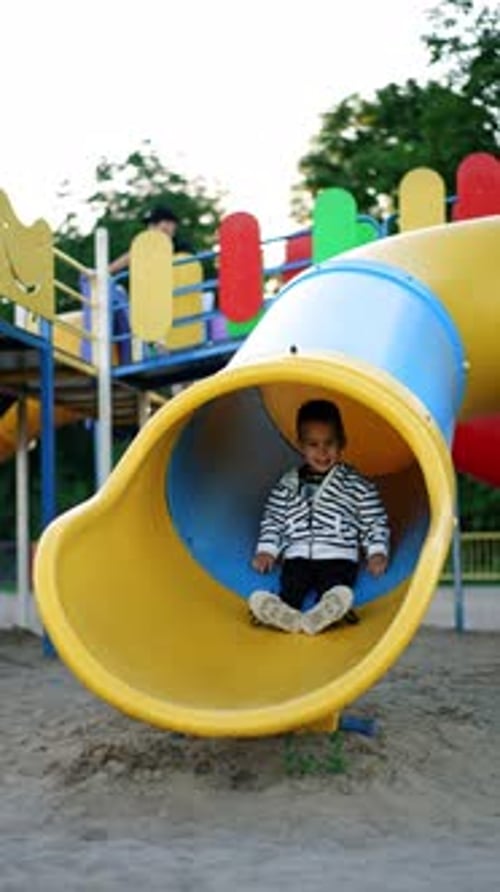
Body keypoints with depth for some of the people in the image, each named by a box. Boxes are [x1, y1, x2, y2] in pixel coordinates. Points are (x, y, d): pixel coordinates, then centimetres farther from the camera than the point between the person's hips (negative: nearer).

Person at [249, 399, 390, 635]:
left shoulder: (356, 484, 11)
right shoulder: (288, 484, 17)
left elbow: (375, 521, 11)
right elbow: (272, 519, 22)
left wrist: (377, 552, -1)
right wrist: (266, 550, 10)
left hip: (338, 557, -2)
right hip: (298, 556, 2)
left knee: (334, 588, -34)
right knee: (290, 586, -31)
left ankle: (323, 615, -61)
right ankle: (284, 613, -57)